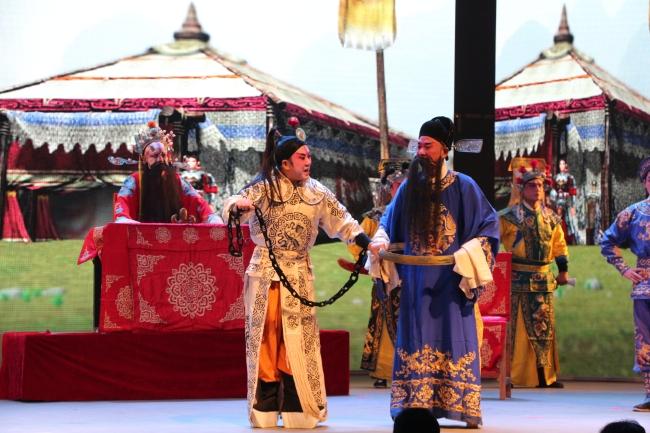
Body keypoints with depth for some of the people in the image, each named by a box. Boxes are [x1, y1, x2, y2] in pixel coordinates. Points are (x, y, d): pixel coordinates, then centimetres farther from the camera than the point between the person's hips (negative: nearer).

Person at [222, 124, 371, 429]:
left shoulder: (316, 192, 5)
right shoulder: (264, 188, -6)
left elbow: (342, 221, 8)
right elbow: (229, 210, -14)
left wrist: (367, 243, -7)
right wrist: (238, 204, -38)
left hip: (299, 274, 3)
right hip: (265, 273, -3)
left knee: (298, 340, 1)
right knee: (266, 335, -1)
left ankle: (298, 408, 6)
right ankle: (266, 409, 4)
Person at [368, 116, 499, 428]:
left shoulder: (463, 186, -1)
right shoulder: (408, 187, 9)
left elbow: (489, 225, -1)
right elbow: (389, 223, 20)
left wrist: (469, 253, -16)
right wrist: (379, 242, 0)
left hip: (450, 278, -3)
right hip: (415, 280, 3)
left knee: (453, 338, -5)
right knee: (417, 339, 2)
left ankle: (462, 407, -4)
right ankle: (416, 407, 3)